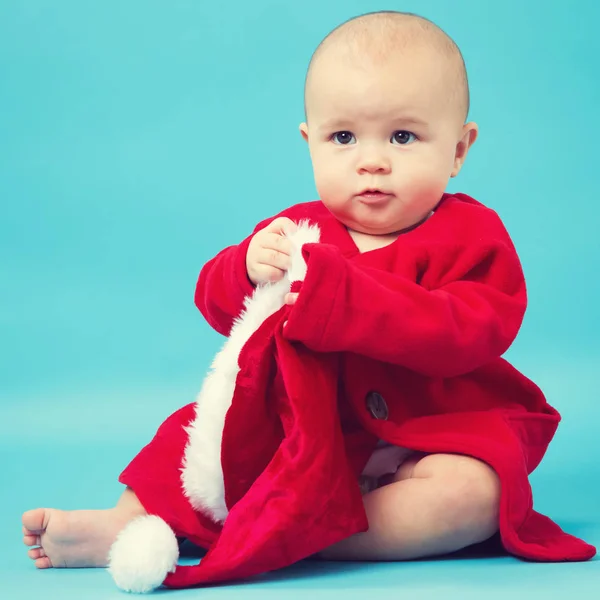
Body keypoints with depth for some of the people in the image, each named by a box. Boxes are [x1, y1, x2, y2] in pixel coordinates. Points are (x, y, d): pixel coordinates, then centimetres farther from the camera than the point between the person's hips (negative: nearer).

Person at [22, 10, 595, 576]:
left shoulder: (471, 236, -10)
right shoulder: (298, 230, 5)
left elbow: (466, 333, -28)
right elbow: (215, 298, 0)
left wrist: (343, 296, -38)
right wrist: (251, 267, -26)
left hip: (432, 441, -4)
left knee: (470, 494, -34)